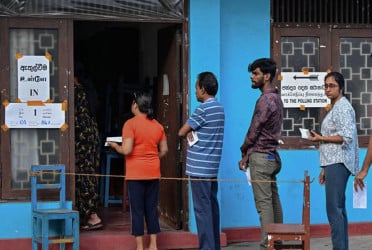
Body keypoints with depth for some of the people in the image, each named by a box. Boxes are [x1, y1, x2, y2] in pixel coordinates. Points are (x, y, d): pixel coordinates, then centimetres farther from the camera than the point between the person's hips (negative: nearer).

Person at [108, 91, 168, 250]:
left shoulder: (130, 124, -10)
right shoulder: (157, 125, 6)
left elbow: (126, 150, -17)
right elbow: (164, 150, 8)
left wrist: (115, 146, 2)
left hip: (135, 173, -5)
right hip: (153, 173, 5)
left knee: (137, 210, 1)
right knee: (152, 209, 11)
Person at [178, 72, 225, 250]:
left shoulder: (203, 109, -14)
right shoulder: (219, 108, 14)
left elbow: (181, 132, -10)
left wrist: (189, 133, 10)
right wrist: (192, 133, -2)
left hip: (199, 167, -9)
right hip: (212, 166, 9)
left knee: (202, 208, -7)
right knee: (212, 206, 10)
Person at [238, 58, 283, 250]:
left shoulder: (265, 100, -15)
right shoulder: (276, 98, 15)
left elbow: (254, 131, -14)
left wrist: (244, 153, 0)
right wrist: (249, 154, 12)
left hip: (260, 156, -10)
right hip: (272, 155, 10)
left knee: (263, 202, -8)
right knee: (273, 201, 12)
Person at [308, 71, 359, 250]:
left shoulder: (343, 107, -8)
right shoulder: (334, 108, 21)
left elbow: (346, 137, -19)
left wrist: (321, 138, -12)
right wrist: (324, 168, 19)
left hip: (338, 163, -10)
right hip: (333, 163, 10)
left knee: (334, 208, -13)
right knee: (338, 208, 10)